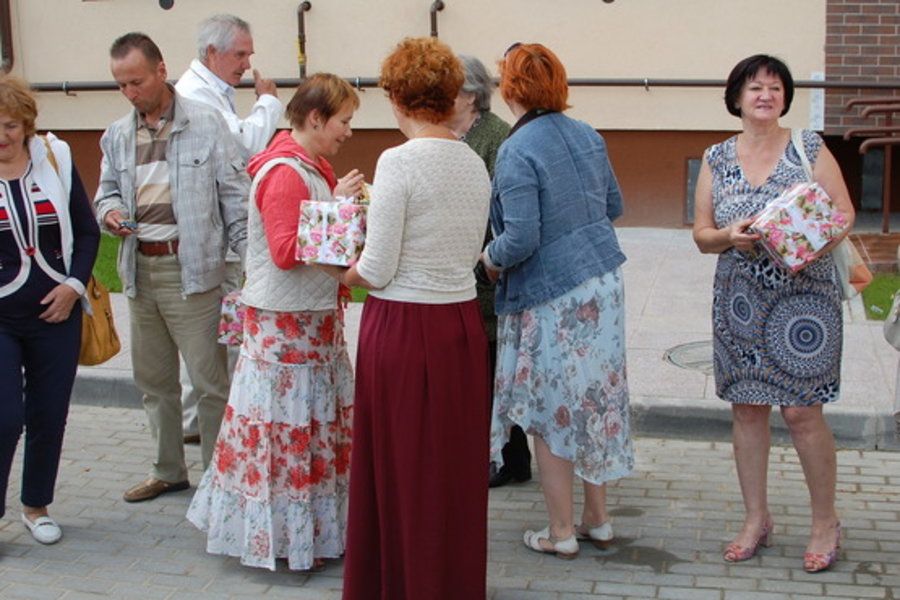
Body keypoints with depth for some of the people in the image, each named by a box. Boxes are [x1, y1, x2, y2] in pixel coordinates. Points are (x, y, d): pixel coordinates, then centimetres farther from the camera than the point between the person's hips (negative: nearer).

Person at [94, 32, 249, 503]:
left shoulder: (205, 124, -5)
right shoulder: (117, 136, 10)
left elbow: (235, 196, -4)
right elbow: (107, 190, 21)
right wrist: (110, 211, -3)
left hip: (190, 269, -6)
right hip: (139, 268, 6)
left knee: (210, 379, -2)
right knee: (153, 380, 16)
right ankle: (168, 471, 32)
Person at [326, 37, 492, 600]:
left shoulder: (399, 161, -14)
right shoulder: (475, 162, 6)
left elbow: (376, 271, -16)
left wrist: (345, 272, 6)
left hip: (403, 327, -6)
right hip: (463, 323, 7)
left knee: (400, 467, 7)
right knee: (457, 466, 16)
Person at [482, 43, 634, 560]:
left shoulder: (518, 151, -18)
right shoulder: (589, 136, 5)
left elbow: (521, 240, -22)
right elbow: (615, 206, 16)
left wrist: (491, 259, -3)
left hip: (551, 295, -7)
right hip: (604, 282, 7)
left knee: (550, 413, 6)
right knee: (597, 400, 15)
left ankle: (562, 532, 16)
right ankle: (598, 520, 27)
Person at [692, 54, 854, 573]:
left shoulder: (809, 148, -1)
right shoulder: (717, 159, 6)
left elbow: (844, 213, -1)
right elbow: (701, 235, 6)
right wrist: (731, 236, -15)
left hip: (803, 298, -3)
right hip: (740, 300, 3)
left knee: (802, 411, -2)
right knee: (747, 408, 8)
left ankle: (826, 521, 17)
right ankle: (757, 519, 23)